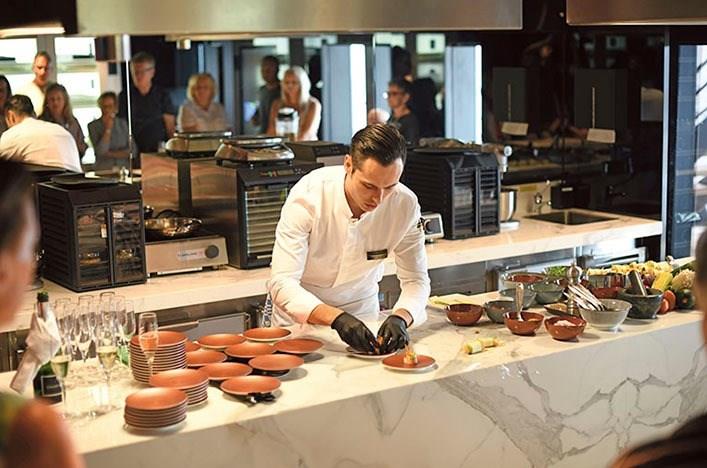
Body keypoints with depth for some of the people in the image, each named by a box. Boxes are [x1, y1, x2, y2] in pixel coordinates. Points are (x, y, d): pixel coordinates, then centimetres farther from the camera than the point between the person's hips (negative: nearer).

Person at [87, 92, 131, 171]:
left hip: (124, 169, 2)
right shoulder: (93, 126, 2)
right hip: (103, 171, -2)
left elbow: (132, 151, 2)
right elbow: (100, 152, -10)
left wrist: (110, 154, -7)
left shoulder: (123, 123, 9)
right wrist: (108, 128, -9)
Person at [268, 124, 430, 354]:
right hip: (301, 309, -2)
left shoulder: (405, 204, -18)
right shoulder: (308, 196, -27)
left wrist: (400, 317, -31)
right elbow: (281, 283, -30)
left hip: (361, 309, 2)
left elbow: (416, 279, -10)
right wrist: (336, 318, -45)